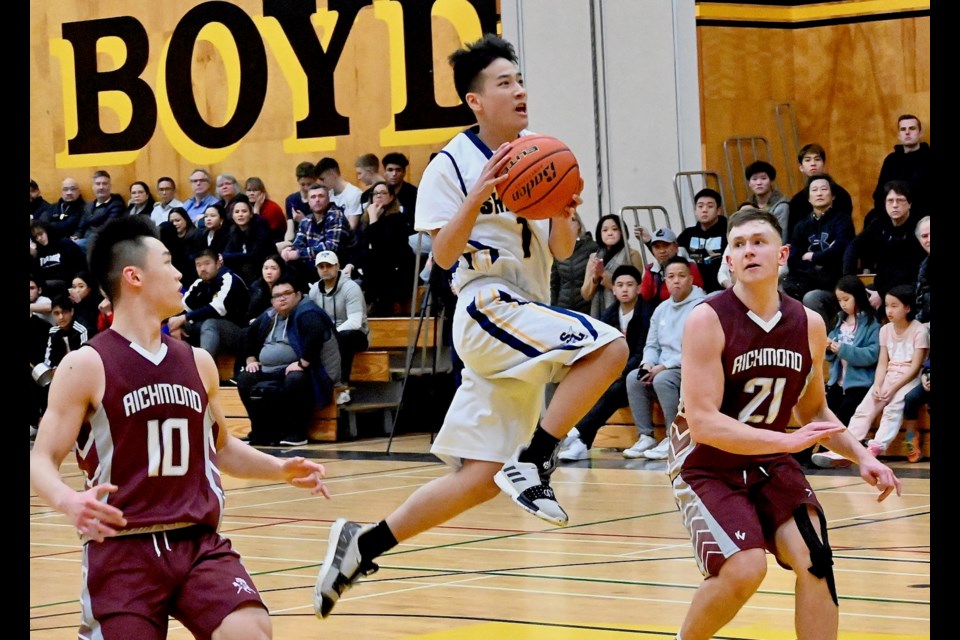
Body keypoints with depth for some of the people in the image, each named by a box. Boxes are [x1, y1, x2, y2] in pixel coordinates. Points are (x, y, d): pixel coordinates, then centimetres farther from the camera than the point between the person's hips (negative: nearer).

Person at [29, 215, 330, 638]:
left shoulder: (198, 363, 11)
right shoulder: (86, 366, -5)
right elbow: (42, 459, -7)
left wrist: (280, 470, 11)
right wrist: (68, 500, -28)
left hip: (201, 545, 4)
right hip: (122, 550, -4)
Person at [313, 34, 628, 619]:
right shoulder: (453, 165, -5)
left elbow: (561, 250, 11)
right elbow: (444, 253, -12)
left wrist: (563, 212, -10)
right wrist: (476, 197, -26)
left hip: (526, 317, 7)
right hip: (487, 304, -7)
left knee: (480, 477, 4)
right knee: (607, 346, -27)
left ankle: (364, 543, 12)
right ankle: (532, 462, -20)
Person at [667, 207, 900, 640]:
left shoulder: (809, 326, -2)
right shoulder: (708, 320, -19)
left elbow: (814, 410, 14)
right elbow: (703, 423, -24)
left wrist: (861, 456, -2)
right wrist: (788, 441, -32)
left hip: (769, 462, 5)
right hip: (707, 464, -5)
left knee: (813, 560, -15)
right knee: (744, 568, -23)